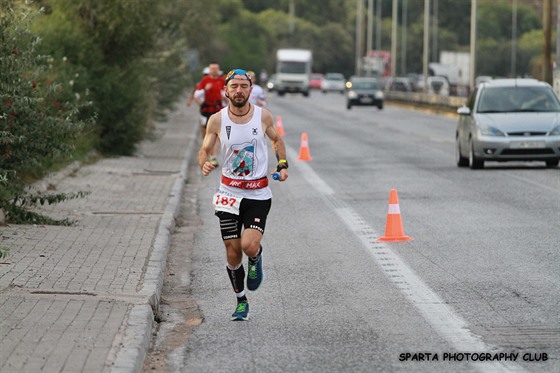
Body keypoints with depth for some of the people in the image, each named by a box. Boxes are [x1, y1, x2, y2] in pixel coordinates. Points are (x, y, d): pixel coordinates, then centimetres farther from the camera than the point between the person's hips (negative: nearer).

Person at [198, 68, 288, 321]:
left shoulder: (263, 116, -4)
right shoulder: (217, 120, -5)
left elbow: (277, 140, 15)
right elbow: (204, 150, 3)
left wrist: (283, 164, 1)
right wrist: (204, 164, -19)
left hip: (258, 194, -1)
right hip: (229, 192, 1)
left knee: (249, 245, -21)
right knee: (232, 252, 3)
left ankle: (255, 259, 17)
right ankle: (241, 301, 24)